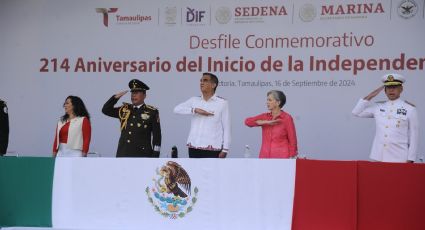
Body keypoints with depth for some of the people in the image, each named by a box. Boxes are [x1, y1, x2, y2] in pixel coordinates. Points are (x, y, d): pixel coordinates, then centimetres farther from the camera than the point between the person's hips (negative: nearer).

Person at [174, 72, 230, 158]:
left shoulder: (222, 103, -1)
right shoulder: (194, 100, 10)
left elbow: (226, 128, -1)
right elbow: (177, 109, -2)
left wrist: (225, 149, -5)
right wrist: (195, 110, -13)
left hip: (213, 149, -4)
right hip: (194, 147, 4)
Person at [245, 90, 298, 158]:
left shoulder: (287, 118, -5)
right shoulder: (265, 117, 9)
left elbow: (292, 140, -3)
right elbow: (247, 121, -5)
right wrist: (266, 122, -13)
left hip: (281, 158, -4)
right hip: (265, 157, 5)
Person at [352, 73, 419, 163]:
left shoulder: (410, 109, 0)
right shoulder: (378, 107, 10)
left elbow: (413, 135, 0)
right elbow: (356, 112, 12)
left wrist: (410, 159, -4)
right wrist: (370, 96, 6)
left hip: (399, 158, -3)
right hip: (379, 157, 3)